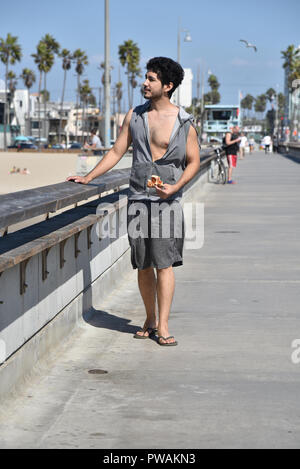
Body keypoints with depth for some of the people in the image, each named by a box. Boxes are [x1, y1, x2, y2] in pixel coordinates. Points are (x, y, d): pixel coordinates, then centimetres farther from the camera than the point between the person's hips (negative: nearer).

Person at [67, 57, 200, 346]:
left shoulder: (184, 122, 0)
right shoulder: (134, 116, 9)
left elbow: (193, 162, 5)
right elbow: (117, 152, 14)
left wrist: (174, 187, -11)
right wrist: (88, 177, 9)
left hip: (168, 200, -3)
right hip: (138, 199, 3)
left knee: (164, 262, -9)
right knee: (143, 265, 6)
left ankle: (163, 326, -6)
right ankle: (150, 320, 19)